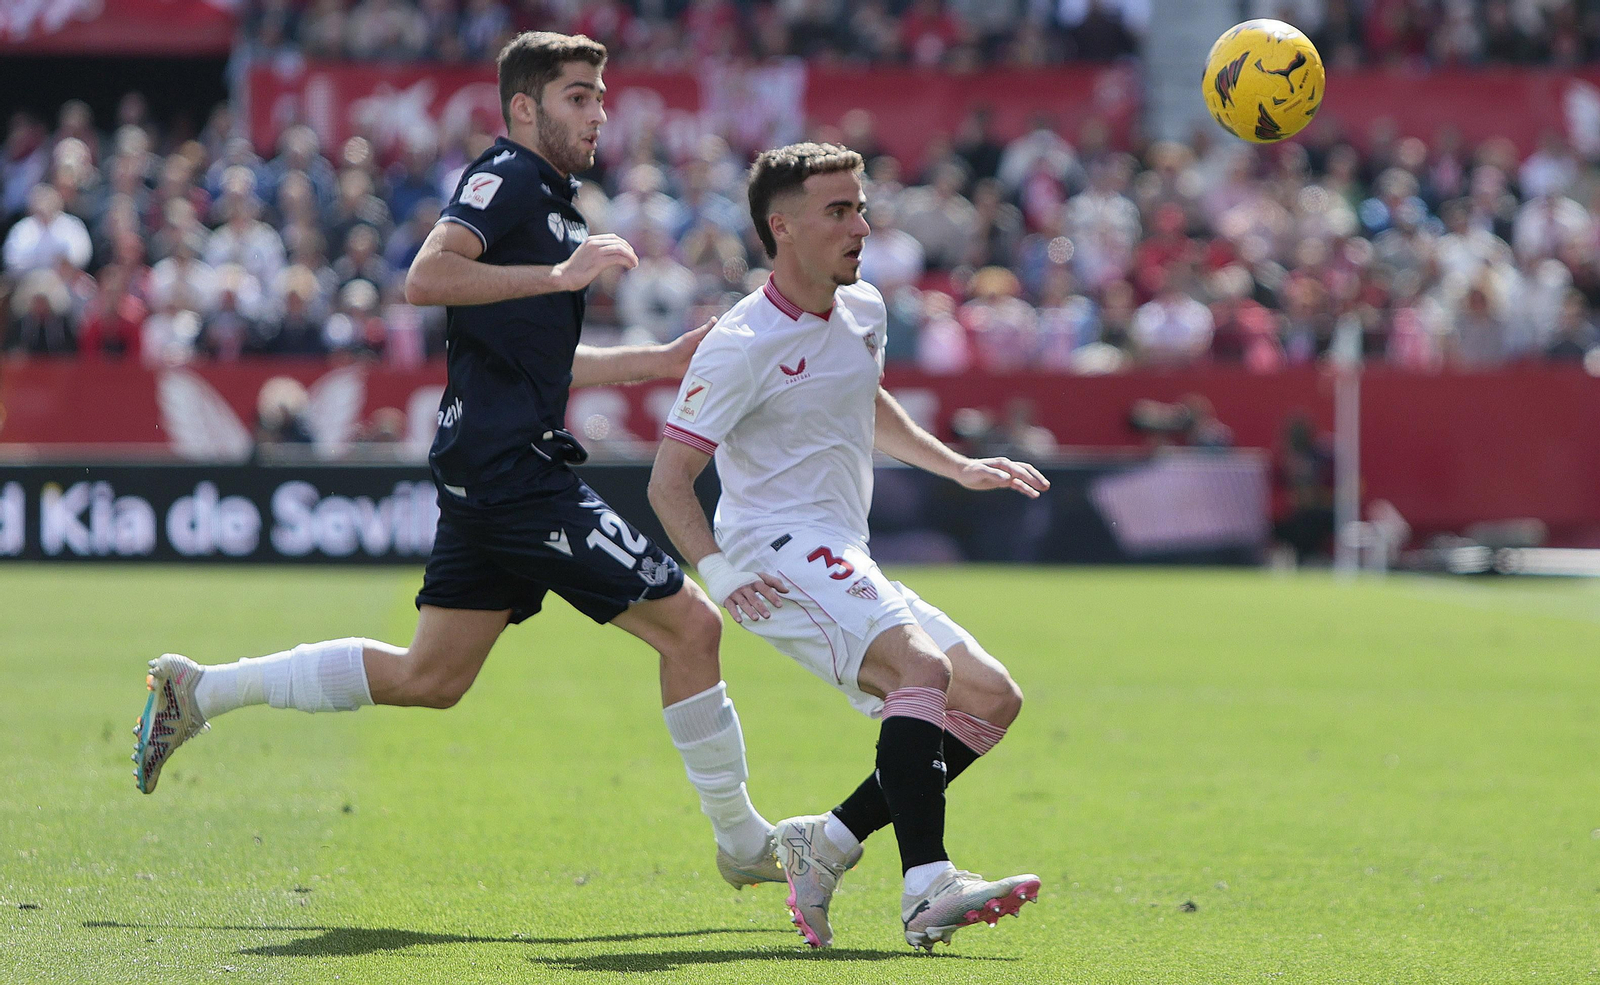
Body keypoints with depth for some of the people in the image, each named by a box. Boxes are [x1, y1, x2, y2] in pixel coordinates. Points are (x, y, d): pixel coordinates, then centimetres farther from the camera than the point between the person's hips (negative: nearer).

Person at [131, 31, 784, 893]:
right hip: (510, 463, -10)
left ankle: (198, 690, 19)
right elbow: (426, 278, -24)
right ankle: (742, 844, 0)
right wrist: (559, 276, -28)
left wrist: (661, 362, 26)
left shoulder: (548, 201, 23)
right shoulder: (508, 178, -8)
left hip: (487, 471, 10)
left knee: (429, 677, 14)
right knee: (688, 623, -8)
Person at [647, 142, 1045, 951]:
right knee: (922, 667, -30)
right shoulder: (742, 346, -12)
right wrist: (715, 567, -26)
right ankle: (927, 891, -41)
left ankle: (826, 841, 0)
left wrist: (960, 467, 27)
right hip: (777, 556, -9)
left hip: (842, 565, 9)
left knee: (992, 699, 3)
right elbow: (668, 480, -12)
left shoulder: (864, 311, 12)